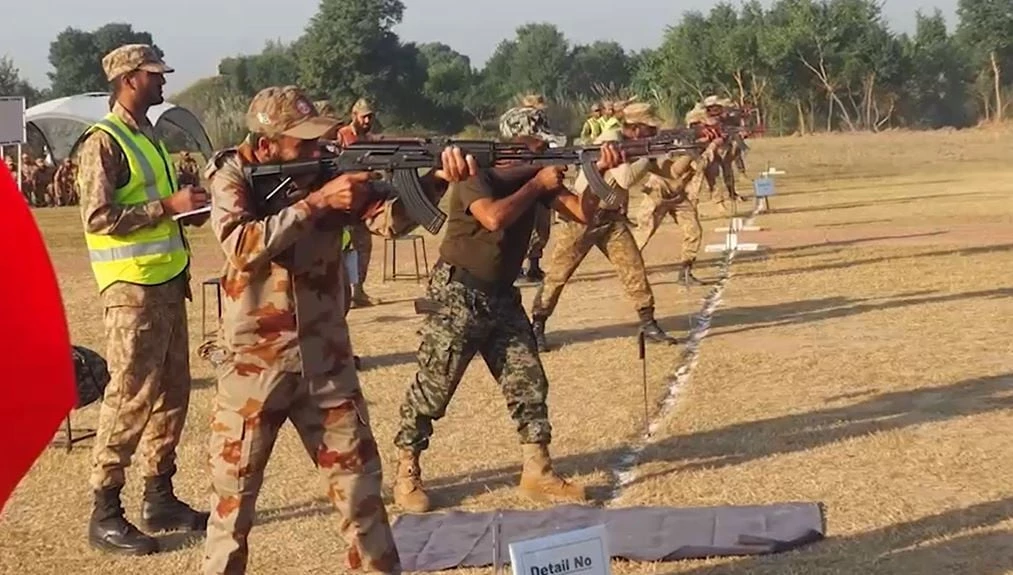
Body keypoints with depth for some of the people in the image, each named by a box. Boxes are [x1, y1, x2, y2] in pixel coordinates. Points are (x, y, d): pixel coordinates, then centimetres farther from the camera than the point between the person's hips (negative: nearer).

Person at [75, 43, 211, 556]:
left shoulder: (148, 136, 16)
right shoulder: (103, 142, -12)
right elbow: (99, 218, -19)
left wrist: (187, 207, 5)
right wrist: (168, 205, -19)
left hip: (168, 282, 9)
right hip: (132, 289, -9)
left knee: (171, 393, 12)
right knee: (131, 398, -7)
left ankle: (159, 498, 22)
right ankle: (105, 514, 2)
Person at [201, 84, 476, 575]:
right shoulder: (231, 177, -8)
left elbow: (389, 215, -15)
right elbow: (243, 248, -24)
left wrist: (439, 180, -32)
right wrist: (317, 201, -29)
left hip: (326, 361, 3)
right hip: (253, 365, -3)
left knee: (360, 482, 10)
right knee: (233, 494, 7)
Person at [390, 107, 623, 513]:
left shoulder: (533, 178, 6)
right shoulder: (476, 176, -13)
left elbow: (583, 212, 0)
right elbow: (494, 218, -32)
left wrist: (599, 173, -16)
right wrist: (538, 184, -21)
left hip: (501, 297, 7)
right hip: (458, 295, -7)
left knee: (528, 380, 2)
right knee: (433, 387, -1)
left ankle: (537, 472, 9)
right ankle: (406, 473, 12)